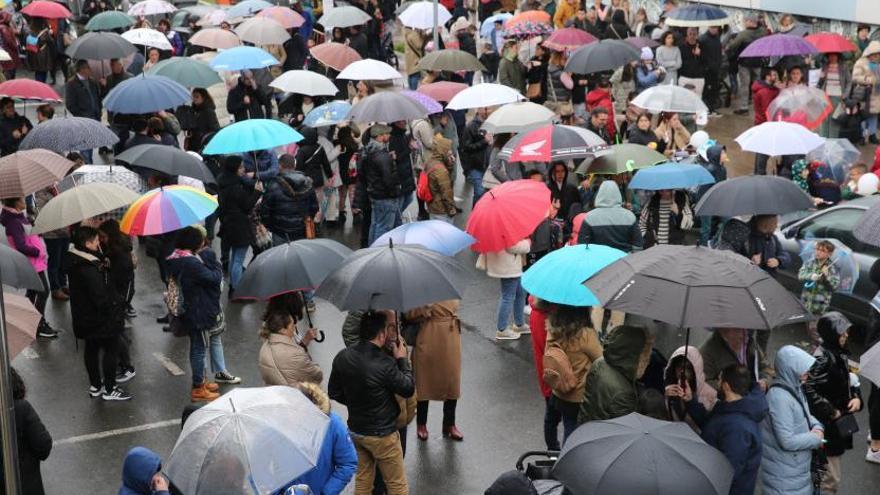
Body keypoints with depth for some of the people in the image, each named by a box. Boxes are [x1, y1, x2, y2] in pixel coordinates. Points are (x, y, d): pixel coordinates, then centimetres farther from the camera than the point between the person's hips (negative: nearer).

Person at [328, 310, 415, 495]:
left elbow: (334, 393, 3)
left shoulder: (342, 357, -9)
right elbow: (409, 389, -14)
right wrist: (402, 360, -3)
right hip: (382, 435, -6)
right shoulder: (385, 364, -29)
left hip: (355, 430, 6)